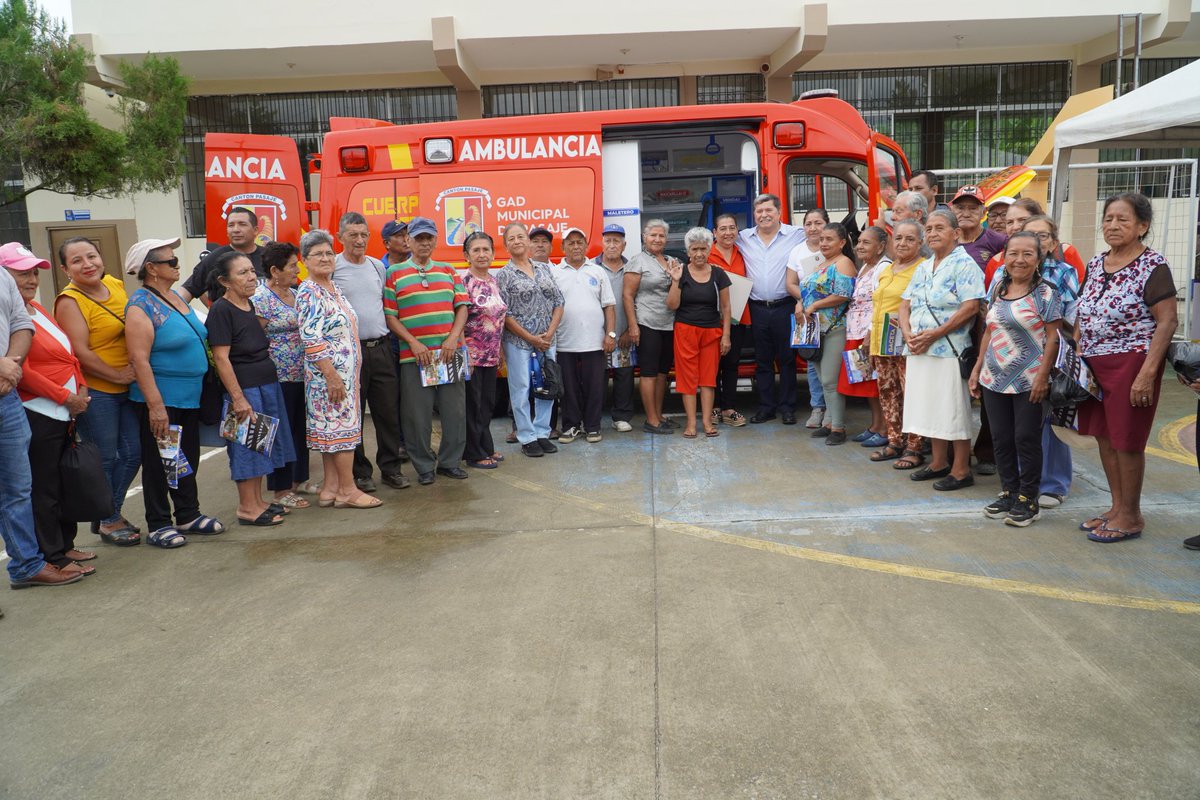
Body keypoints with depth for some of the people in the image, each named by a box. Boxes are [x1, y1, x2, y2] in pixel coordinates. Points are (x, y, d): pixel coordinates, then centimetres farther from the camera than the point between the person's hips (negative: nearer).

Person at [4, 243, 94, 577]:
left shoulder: (37, 308, 14)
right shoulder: (10, 315, -15)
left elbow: (68, 355, 18)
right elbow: (23, 371, -19)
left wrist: (81, 388, 5)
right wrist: (67, 397, -13)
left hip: (63, 412, 9)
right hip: (37, 415, -9)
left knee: (65, 484, 17)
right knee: (44, 489, 2)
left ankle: (64, 545, 30)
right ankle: (54, 558, 12)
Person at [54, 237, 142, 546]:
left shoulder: (115, 284, 7)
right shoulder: (70, 301, -13)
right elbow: (81, 352, -19)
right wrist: (118, 375, -15)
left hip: (126, 389, 7)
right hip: (94, 391, -7)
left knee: (132, 453, 13)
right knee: (105, 459, 3)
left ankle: (112, 510, 31)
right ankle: (108, 521, 20)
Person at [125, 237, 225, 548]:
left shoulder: (176, 297, 10)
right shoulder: (141, 306, -15)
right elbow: (140, 359, -21)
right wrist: (155, 405, -24)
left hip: (189, 397, 8)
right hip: (161, 399, -8)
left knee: (188, 458, 16)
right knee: (158, 462, 4)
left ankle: (188, 515, 29)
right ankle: (158, 525, 16)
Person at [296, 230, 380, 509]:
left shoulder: (333, 288, 14)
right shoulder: (308, 293, -14)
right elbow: (311, 340, -20)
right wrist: (332, 377, -23)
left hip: (345, 371, 9)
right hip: (329, 373, -9)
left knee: (331, 428, 11)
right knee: (343, 426, -5)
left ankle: (330, 489, 16)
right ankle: (347, 491, 2)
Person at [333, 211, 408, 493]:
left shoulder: (377, 266, 12)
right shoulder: (331, 268, -4)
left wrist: (385, 336, 15)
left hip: (381, 347, 5)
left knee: (388, 411, 7)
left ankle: (391, 468, 17)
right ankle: (360, 472, 14)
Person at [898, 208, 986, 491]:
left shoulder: (964, 264, -8)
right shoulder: (923, 268, 17)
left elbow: (971, 308, -18)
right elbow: (905, 305, 16)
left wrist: (933, 334, -19)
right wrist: (908, 334, -4)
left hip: (949, 350, -8)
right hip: (919, 351, 8)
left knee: (954, 411, -2)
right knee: (931, 408, 13)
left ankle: (961, 470, 7)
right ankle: (939, 463, 25)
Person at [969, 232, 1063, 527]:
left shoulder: (1045, 293, -7)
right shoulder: (997, 290, 10)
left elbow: (1053, 337, -9)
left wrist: (1043, 376, -16)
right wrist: (977, 368, 13)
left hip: (1029, 382, -5)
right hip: (994, 380, 5)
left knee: (1026, 439, 2)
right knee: (1001, 438, 11)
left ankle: (1028, 499, 14)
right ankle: (1008, 493, 24)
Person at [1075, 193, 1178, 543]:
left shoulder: (1153, 266, -10)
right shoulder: (1095, 264, 10)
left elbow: (1168, 321, -15)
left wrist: (1147, 374, -21)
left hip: (1131, 364, -7)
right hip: (1094, 365, 7)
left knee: (1126, 441, 1)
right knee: (1104, 436, 13)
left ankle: (1130, 516, 16)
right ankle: (1117, 506, 27)